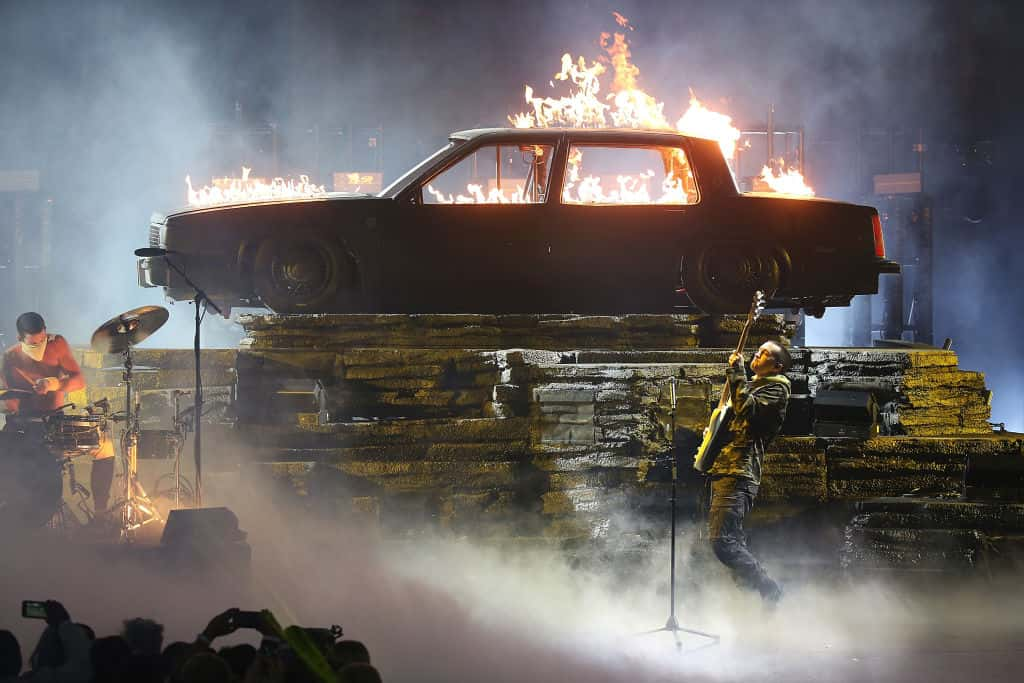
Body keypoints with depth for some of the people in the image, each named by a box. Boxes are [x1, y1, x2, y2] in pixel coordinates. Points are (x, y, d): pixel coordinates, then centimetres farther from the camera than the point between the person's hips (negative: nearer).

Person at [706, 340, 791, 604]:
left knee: (723, 541, -19)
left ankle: (770, 591, -15)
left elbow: (747, 408, -20)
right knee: (732, 541, 12)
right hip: (722, 471, 10)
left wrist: (737, 373, -12)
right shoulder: (751, 386, 27)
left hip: (738, 474, -10)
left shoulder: (776, 389, -2)